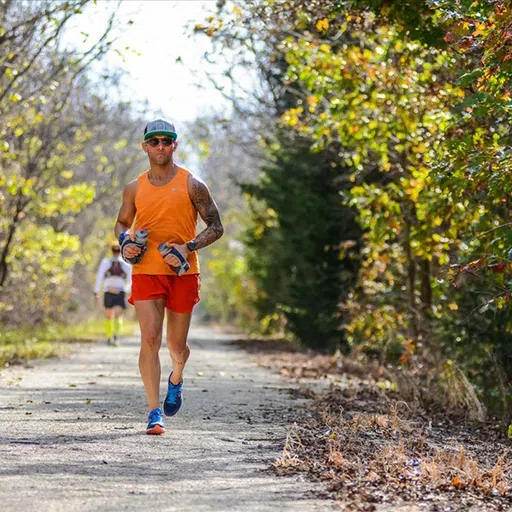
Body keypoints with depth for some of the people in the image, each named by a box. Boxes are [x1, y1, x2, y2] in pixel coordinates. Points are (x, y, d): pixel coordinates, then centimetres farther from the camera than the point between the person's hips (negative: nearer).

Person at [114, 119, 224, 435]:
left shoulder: (192, 185, 0)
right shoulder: (135, 189, 8)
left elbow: (216, 227, 1)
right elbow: (122, 223, 23)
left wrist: (188, 247, -15)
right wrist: (125, 242, 0)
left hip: (183, 273, -1)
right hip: (146, 272, 1)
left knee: (177, 344, 8)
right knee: (150, 338, -14)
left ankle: (176, 379, 43)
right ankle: (155, 413, -12)